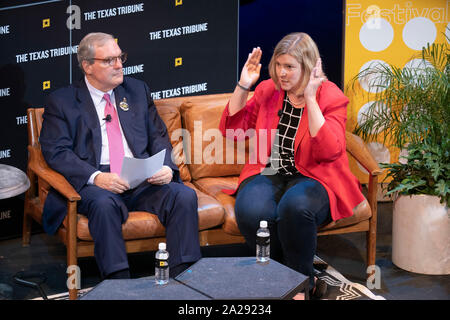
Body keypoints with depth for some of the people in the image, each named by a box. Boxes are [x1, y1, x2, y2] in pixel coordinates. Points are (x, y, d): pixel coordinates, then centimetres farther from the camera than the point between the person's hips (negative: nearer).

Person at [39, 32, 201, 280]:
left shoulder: (137, 90, 19)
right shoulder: (61, 101, 7)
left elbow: (158, 136, 17)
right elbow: (56, 152, -3)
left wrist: (166, 167, -6)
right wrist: (96, 177, -20)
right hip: (96, 184, -3)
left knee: (184, 196, -24)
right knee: (104, 204, -37)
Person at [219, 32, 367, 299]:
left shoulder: (331, 96, -3)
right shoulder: (268, 90, 10)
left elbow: (329, 152, -18)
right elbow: (232, 129, 8)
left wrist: (309, 98, -21)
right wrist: (243, 85, -2)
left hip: (312, 178, -3)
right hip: (269, 174, 3)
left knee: (295, 205, -39)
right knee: (250, 210, -32)